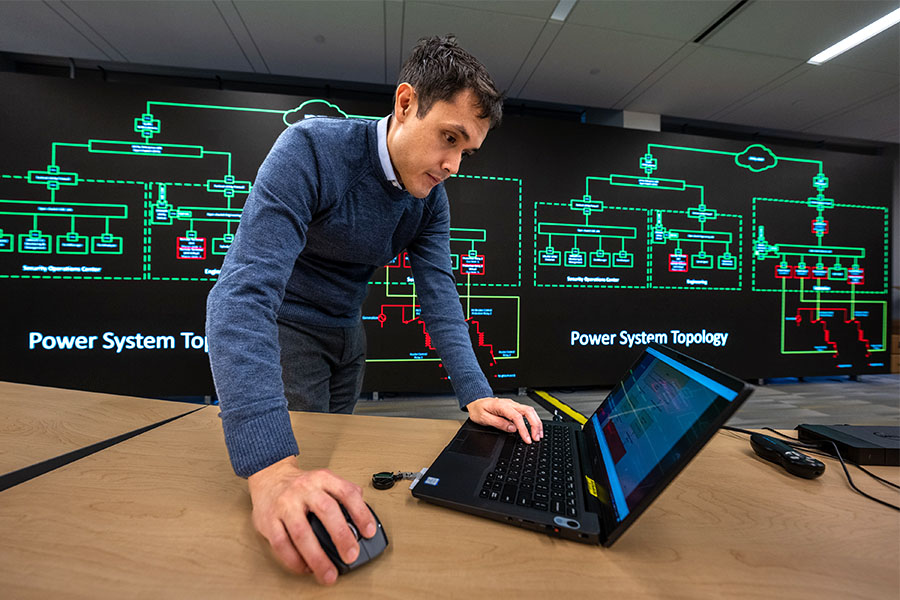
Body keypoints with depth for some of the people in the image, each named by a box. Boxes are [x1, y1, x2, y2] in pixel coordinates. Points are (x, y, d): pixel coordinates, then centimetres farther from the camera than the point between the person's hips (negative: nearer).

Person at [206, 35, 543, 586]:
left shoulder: (432, 196, -9)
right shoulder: (312, 149, -29)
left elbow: (438, 290, -12)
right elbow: (244, 292, -38)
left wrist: (475, 394, -24)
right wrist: (270, 469, -47)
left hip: (347, 330, 6)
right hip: (286, 326, -5)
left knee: (334, 452, 20)